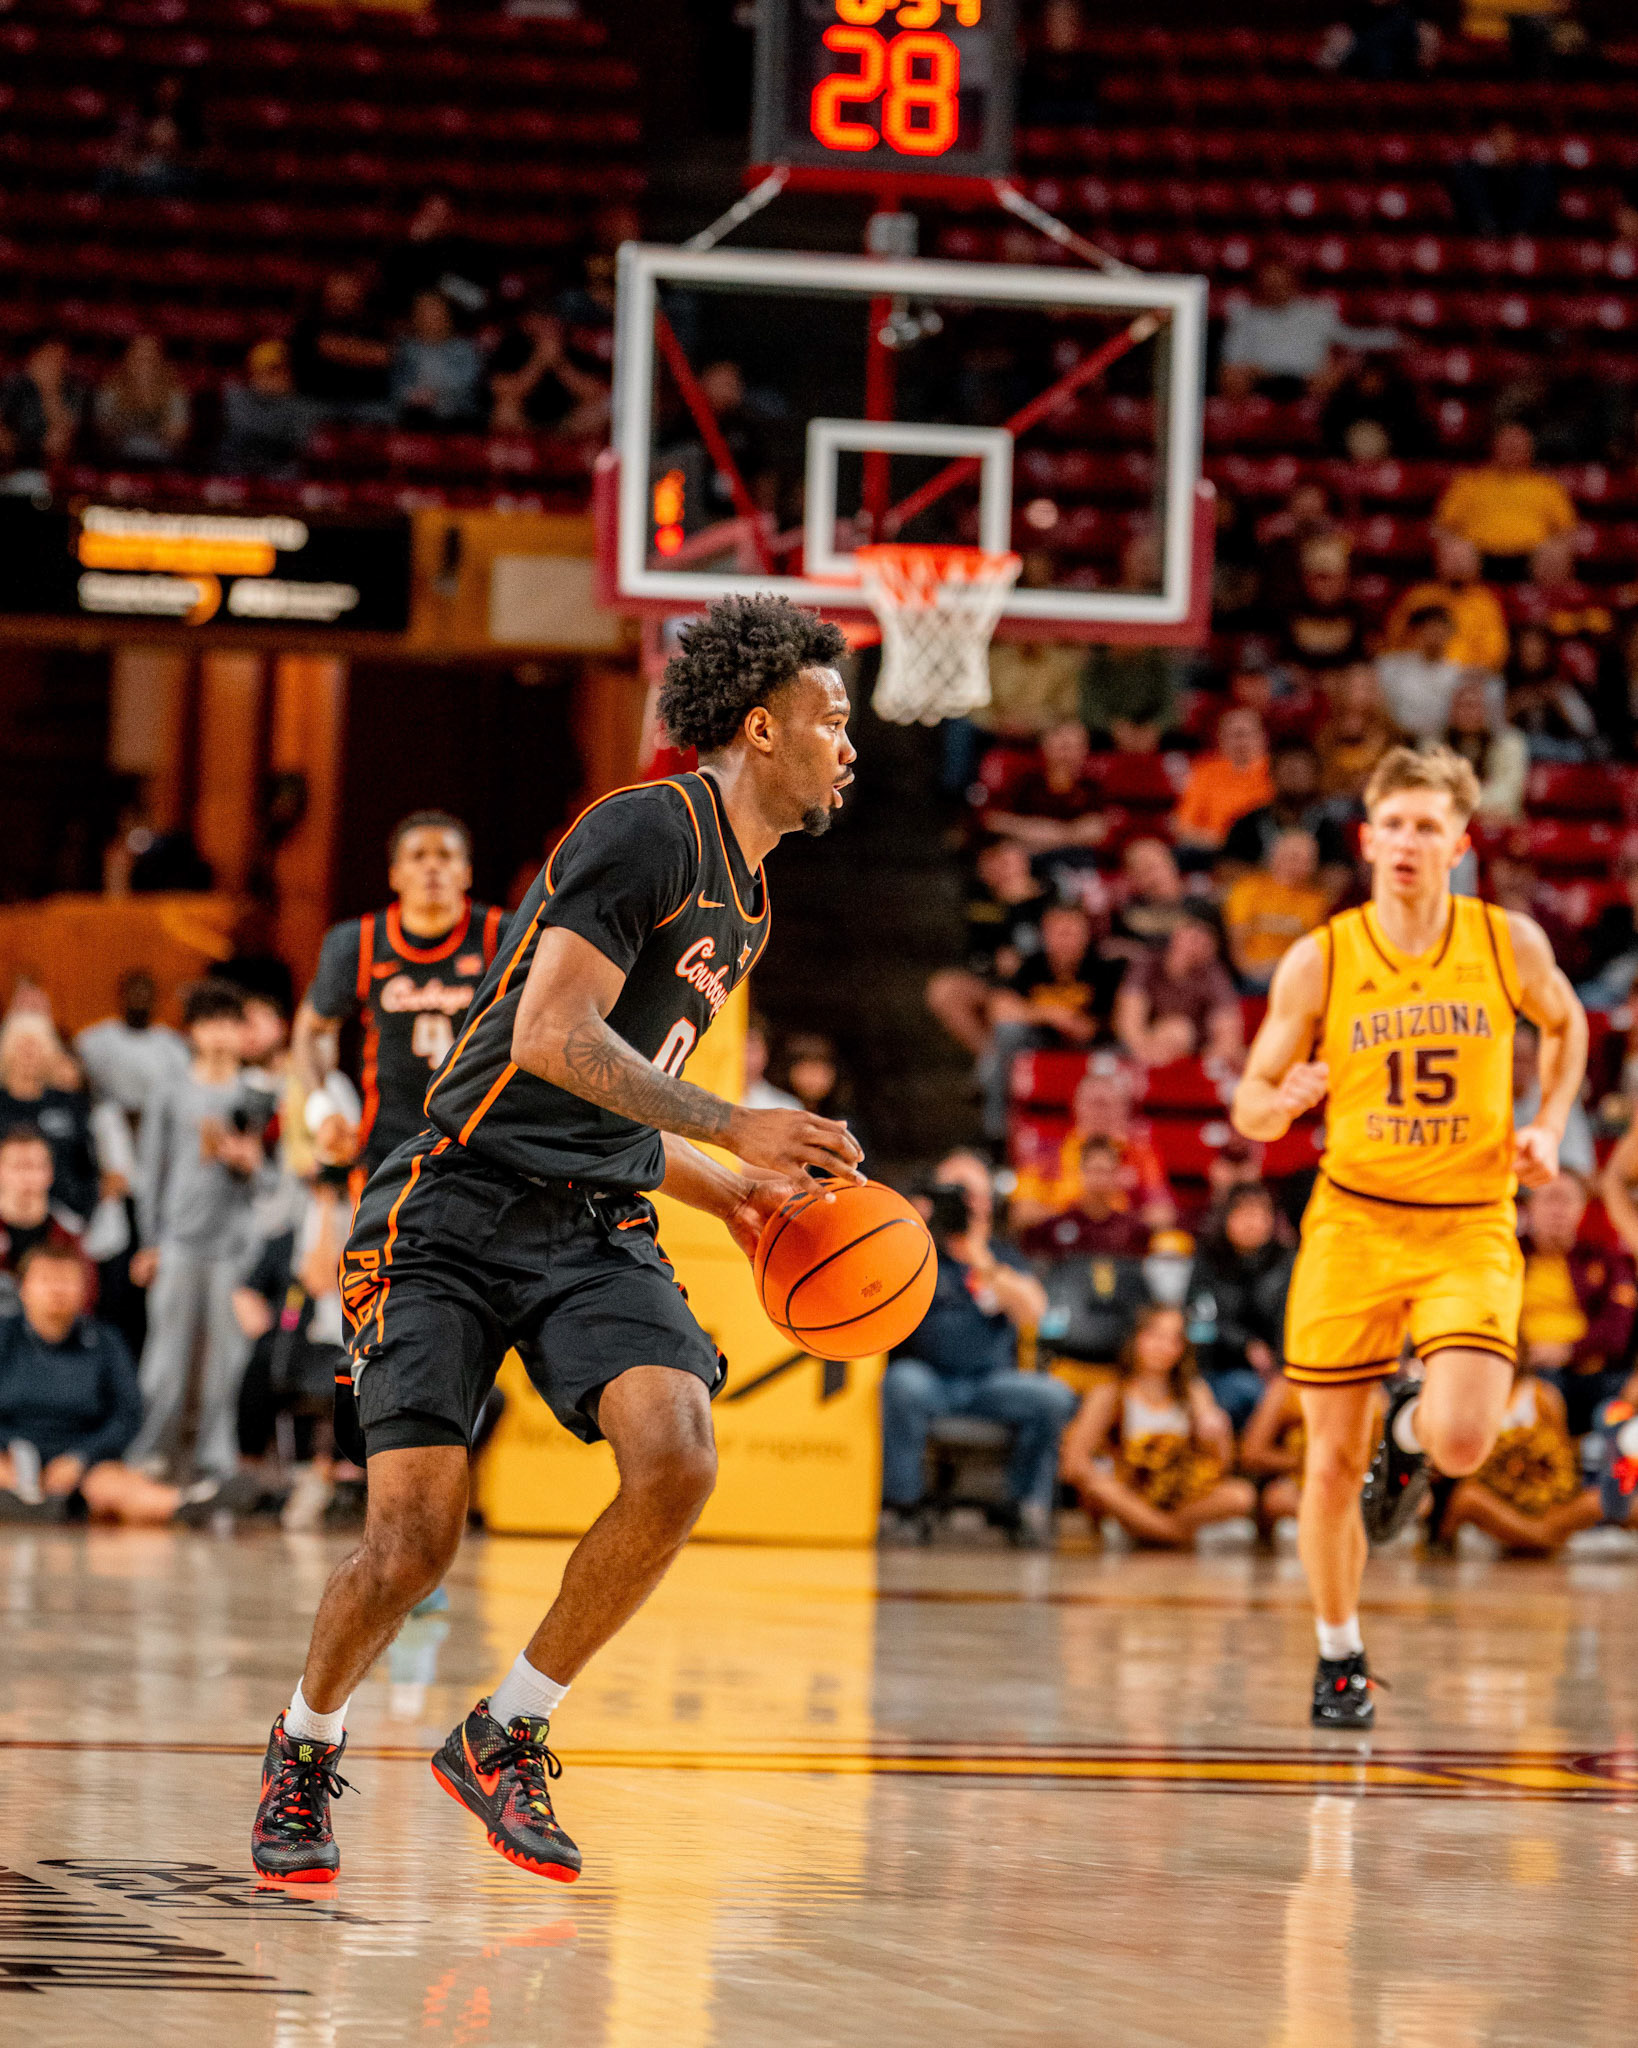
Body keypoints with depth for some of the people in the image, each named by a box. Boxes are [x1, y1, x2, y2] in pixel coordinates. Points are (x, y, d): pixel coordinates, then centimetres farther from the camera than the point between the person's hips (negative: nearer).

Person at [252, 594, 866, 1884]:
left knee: (678, 1458, -19)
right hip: (461, 1209, -7)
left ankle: (507, 1735, -1)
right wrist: (728, 1127, -20)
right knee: (418, 1531, -12)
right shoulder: (650, 830, -9)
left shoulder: (744, 906, 20)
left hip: (599, 1231, 7)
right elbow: (550, 1036, -20)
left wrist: (732, 1192, 16)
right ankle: (305, 1753, 18)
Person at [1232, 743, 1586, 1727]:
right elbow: (1250, 1103, 0)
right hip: (1354, 1220, 1)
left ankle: (1412, 1427, 19)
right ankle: (1340, 1657, 22)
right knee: (1333, 1462, 1)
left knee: (1463, 1441, -20)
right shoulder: (1320, 962, -6)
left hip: (1471, 1227, 0)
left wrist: (1548, 1129, 1)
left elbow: (1567, 1025, 16)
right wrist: (1284, 1101, -23)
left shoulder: (1509, 944, -5)